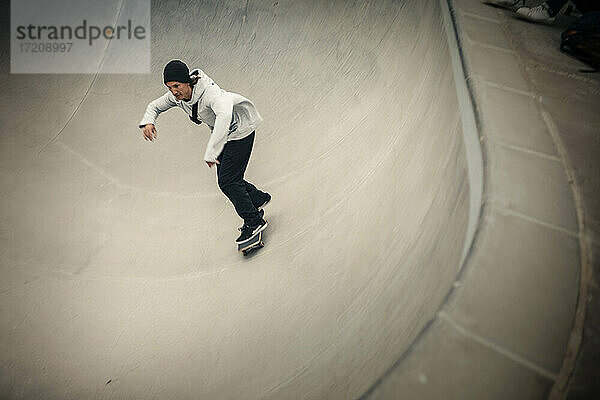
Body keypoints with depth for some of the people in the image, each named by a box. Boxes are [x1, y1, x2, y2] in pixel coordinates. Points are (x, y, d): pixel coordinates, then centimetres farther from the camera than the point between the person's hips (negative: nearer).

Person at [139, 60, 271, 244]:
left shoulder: (210, 92, -37)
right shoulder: (176, 96, -11)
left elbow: (224, 115, -56)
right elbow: (155, 106, 5)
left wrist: (211, 151, -58)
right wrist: (148, 121, -19)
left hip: (240, 131, -8)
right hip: (222, 133, 9)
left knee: (228, 182, -11)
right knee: (224, 179, 14)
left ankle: (254, 221, 4)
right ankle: (259, 198, 36)